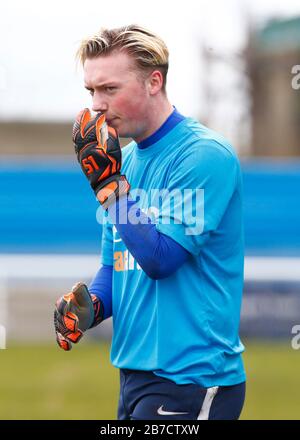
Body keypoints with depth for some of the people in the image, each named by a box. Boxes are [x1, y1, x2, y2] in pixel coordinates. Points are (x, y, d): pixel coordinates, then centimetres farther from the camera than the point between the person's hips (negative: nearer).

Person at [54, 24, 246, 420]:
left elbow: (159, 259, -18)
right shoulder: (127, 159, 13)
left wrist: (108, 182, -17)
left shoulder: (205, 154, -12)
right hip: (135, 373, 8)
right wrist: (90, 305, -1)